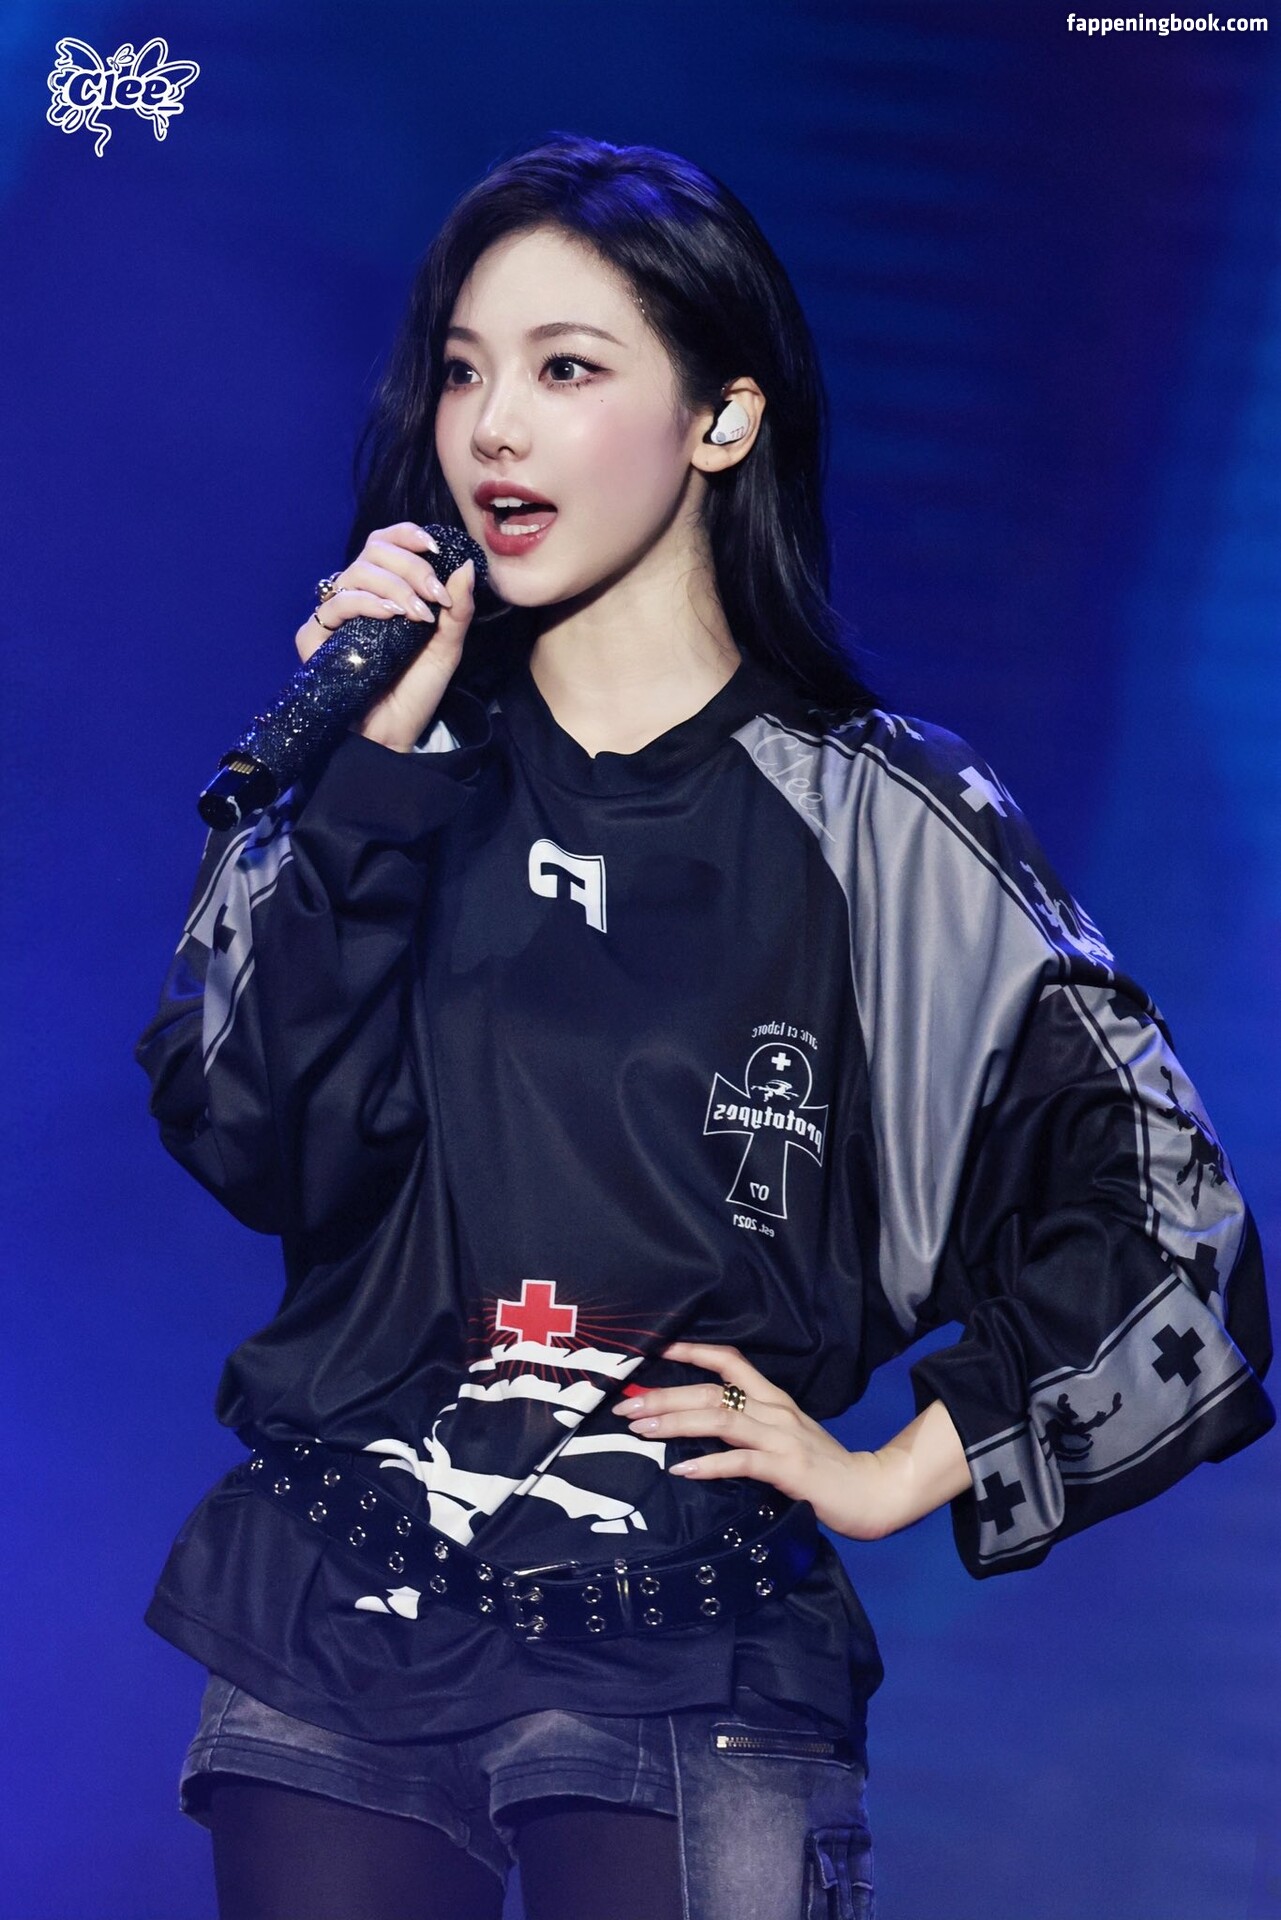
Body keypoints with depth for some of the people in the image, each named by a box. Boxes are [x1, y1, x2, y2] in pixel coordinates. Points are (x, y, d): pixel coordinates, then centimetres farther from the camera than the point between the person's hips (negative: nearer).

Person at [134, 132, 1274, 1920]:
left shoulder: (873, 821, -2)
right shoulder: (391, 757, 7)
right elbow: (261, 1150, -7)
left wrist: (903, 1471, 0)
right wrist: (377, 765, -12)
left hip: (687, 1665, -2)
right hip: (330, 1633, 3)